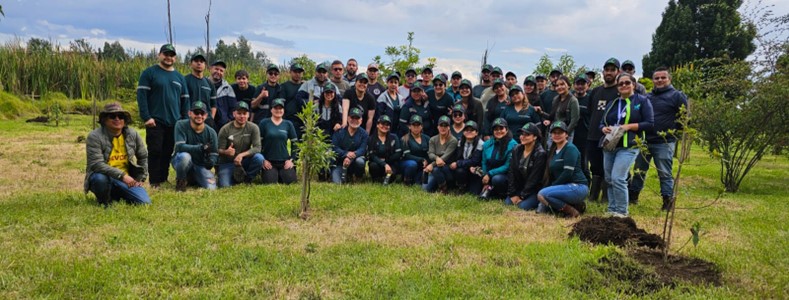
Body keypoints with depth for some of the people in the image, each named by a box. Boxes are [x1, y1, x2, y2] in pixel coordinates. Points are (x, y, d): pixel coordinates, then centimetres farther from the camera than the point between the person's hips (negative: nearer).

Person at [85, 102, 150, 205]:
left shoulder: (133, 134, 1)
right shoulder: (94, 136, -12)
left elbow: (143, 157, 16)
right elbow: (97, 164, -22)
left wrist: (140, 178, 9)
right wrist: (122, 175, -29)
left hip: (126, 179, 4)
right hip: (103, 176, -4)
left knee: (144, 202, -15)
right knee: (100, 179, -39)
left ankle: (118, 196, 17)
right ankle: (104, 202, -4)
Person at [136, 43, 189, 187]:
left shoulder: (179, 77, 15)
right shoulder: (149, 73, 0)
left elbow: (185, 99, 16)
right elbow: (141, 95, -6)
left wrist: (185, 120, 7)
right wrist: (146, 117, -14)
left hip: (174, 122, 4)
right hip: (155, 121, -4)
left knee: (168, 152, 7)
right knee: (155, 151, -3)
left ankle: (164, 179, 16)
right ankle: (154, 182, 3)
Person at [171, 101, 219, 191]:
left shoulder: (211, 132, -6)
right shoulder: (181, 125, -13)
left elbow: (214, 153, -4)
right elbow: (180, 146, -26)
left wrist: (211, 161, -30)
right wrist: (200, 148, -41)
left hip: (200, 165, 3)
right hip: (180, 161, -3)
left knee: (211, 187, -18)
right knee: (185, 156, -39)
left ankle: (192, 179, 18)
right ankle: (181, 180, -7)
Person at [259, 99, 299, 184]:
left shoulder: (288, 124, 7)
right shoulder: (264, 123, 0)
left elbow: (295, 143, 11)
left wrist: (291, 159, 1)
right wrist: (263, 160, -5)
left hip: (284, 161, 2)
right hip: (268, 161, -2)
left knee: (290, 180, -15)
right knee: (270, 182, -19)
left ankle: (281, 174, 18)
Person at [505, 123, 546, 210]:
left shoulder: (540, 154, -17)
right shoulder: (516, 150, 1)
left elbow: (534, 178, -18)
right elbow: (511, 173, 1)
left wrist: (522, 196, -17)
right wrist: (513, 194, -6)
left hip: (535, 190, -5)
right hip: (519, 188, 6)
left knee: (523, 206, -25)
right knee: (507, 203, -12)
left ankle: (539, 202, 3)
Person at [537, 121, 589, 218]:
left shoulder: (570, 149, -10)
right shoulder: (553, 150, 16)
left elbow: (567, 173, -19)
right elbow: (550, 174, 13)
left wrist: (552, 187, -13)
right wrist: (548, 188, 0)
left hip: (577, 187, -9)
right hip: (566, 186, 9)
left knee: (542, 194, -25)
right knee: (541, 208, 5)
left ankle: (572, 211, -12)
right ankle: (575, 204, 9)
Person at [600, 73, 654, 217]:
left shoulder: (642, 101, 0)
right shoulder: (612, 104, 17)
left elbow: (650, 123, -6)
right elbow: (602, 123, 18)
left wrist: (629, 126, -18)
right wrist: (604, 129, -6)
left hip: (628, 146, -6)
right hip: (609, 146, 6)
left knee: (618, 178, -17)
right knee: (609, 180, 8)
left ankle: (621, 212, -5)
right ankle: (612, 210, 19)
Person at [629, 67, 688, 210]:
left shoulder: (677, 96, -3)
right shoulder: (647, 97, 13)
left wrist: (672, 132, -7)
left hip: (664, 143, -5)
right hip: (644, 141, 6)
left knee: (665, 174, -1)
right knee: (639, 171, 12)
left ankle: (668, 200, 8)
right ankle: (632, 196, 23)